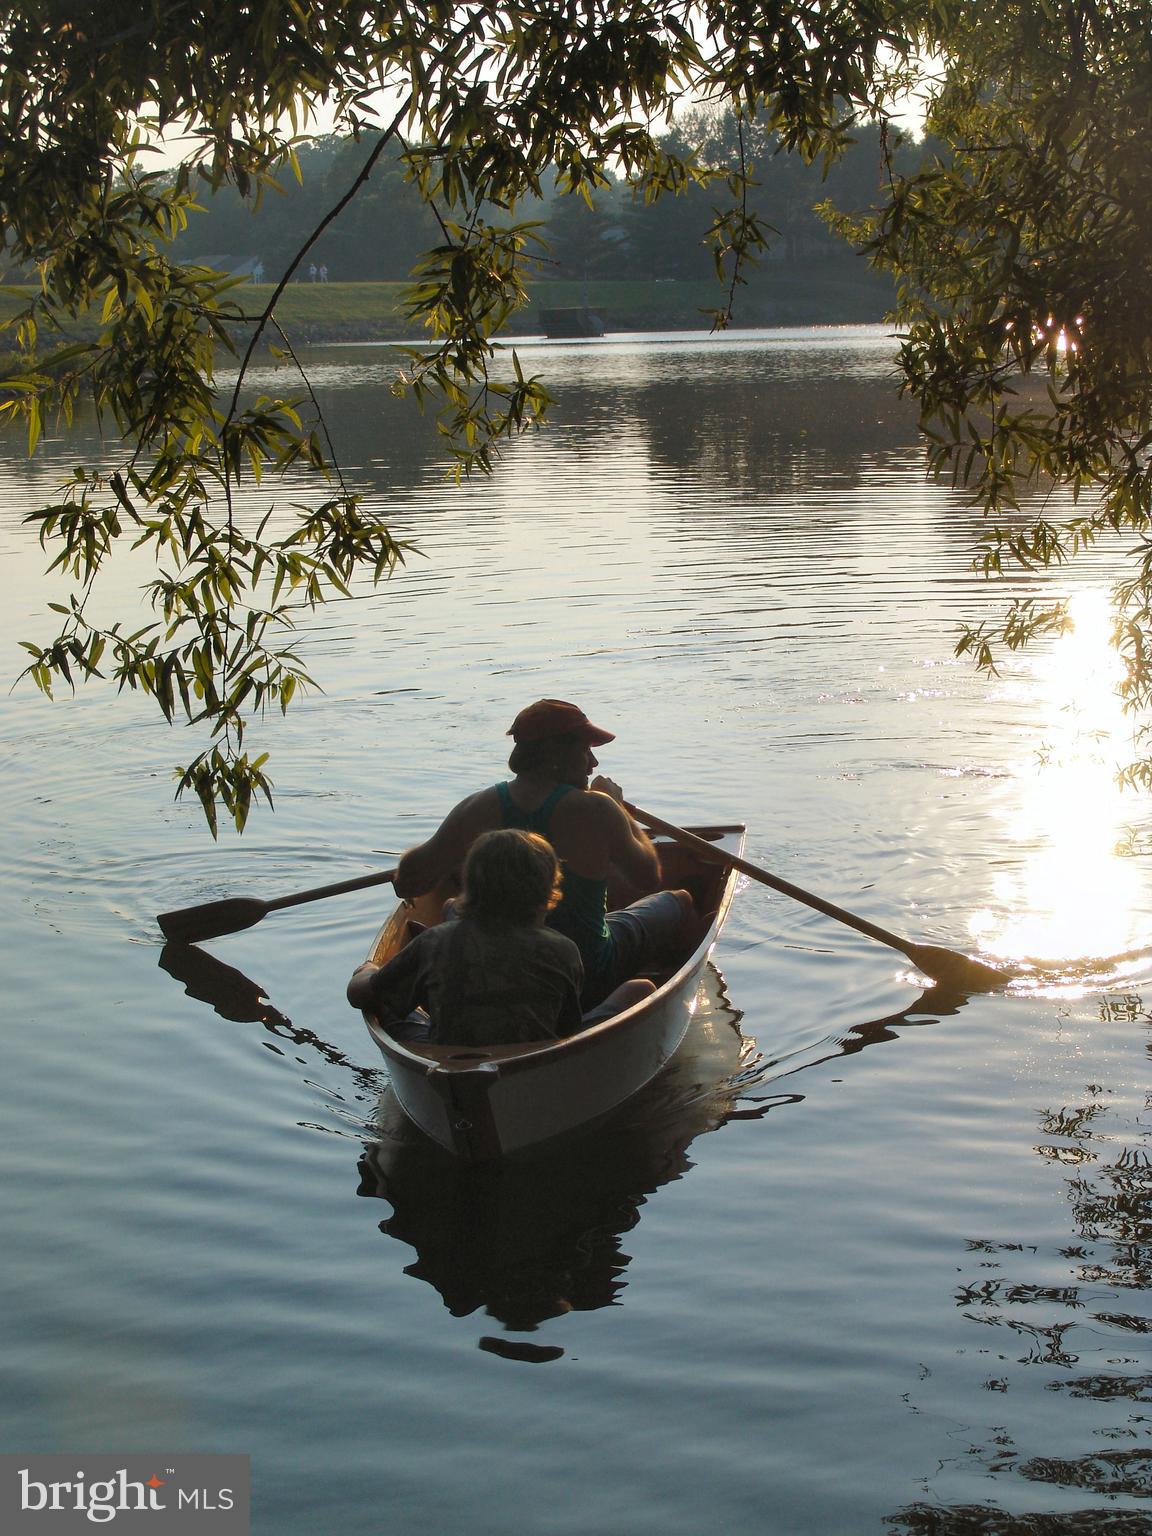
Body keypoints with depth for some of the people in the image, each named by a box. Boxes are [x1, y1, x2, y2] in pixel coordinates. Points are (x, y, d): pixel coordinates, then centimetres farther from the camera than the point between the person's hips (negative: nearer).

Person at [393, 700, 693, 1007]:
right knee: (679, 901, 22)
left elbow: (406, 883, -10)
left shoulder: (478, 809, -14)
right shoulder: (594, 810, -22)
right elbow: (648, 879, -7)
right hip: (590, 985, -3)